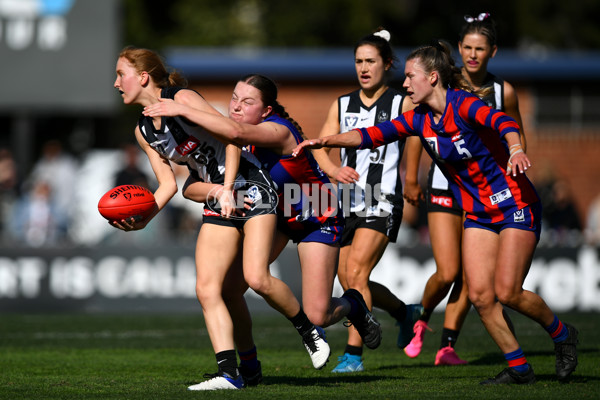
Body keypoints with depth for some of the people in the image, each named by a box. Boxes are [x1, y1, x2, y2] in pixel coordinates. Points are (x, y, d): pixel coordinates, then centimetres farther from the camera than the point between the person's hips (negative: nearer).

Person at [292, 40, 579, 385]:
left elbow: (502, 121, -39)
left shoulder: (462, 105, -20)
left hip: (515, 205, -7)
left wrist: (516, 149, -59)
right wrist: (324, 141, -8)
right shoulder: (420, 120, 2)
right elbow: (373, 135, 4)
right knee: (479, 295, -5)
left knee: (507, 292, -13)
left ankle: (562, 334, 12)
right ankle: (519, 368, 6)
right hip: (477, 212, 7)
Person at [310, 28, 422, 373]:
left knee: (356, 272, -18)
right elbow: (322, 147, 2)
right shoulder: (342, 105, 10)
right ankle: (405, 312, 35)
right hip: (348, 201, 5)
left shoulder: (401, 104, 0)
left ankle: (353, 354, -15)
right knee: (348, 282, 8)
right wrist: (335, 171, -19)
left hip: (382, 202, -5)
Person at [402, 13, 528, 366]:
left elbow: (516, 139, 14)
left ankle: (448, 346, 6)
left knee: (469, 276, -3)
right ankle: (422, 320, 18)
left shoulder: (504, 92, -1)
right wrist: (411, 180, 7)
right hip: (444, 187, -2)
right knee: (447, 273, -10)